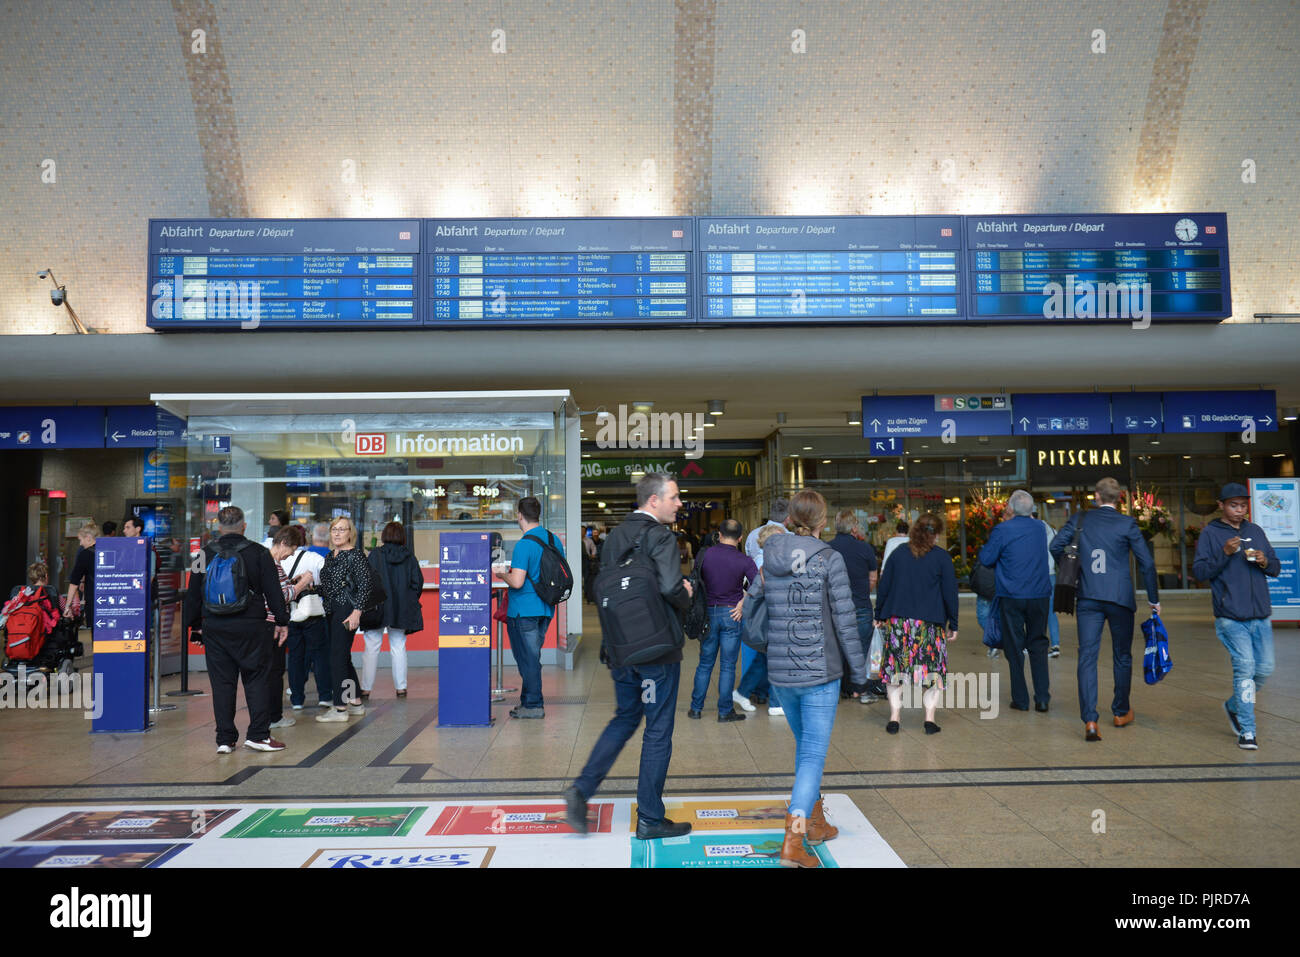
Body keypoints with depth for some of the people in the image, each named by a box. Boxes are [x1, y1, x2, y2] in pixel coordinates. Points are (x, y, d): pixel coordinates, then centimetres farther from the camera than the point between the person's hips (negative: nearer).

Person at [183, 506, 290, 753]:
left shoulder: (205, 554, 4)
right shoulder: (258, 553, -3)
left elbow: (193, 594, 10)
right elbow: (273, 591, -2)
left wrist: (195, 626, 19)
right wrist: (282, 621, 6)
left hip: (214, 628, 2)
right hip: (250, 626, -2)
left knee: (222, 682, 7)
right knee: (256, 678, 6)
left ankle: (225, 739, 10)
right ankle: (258, 735, 3)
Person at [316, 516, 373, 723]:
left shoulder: (355, 555, -10)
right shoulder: (330, 557, 14)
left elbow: (366, 585, -15)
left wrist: (357, 611, -20)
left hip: (347, 611, -9)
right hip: (331, 611, 9)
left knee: (338, 657, -9)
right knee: (343, 658, 13)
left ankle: (340, 708, -4)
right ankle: (356, 703, 23)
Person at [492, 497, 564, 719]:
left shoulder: (524, 545, -17)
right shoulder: (554, 540, 6)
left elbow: (517, 582, -23)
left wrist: (502, 574, -5)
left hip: (524, 610, -8)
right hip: (545, 609, 8)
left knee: (528, 658, 1)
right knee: (532, 656, 17)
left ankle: (533, 705, 7)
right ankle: (528, 701, 24)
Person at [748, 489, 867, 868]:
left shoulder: (768, 560, 3)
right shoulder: (828, 559, -10)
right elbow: (845, 621, -8)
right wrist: (858, 672, 1)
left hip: (780, 673, 5)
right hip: (819, 672, -5)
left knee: (805, 746, 23)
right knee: (813, 754, 0)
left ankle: (815, 821, 35)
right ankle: (793, 842, -8)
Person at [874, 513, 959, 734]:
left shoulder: (898, 553, 5)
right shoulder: (942, 557, -1)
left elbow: (883, 587, 7)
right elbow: (950, 593, 1)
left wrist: (880, 616, 16)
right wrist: (953, 625, 8)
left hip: (897, 621, 2)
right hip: (930, 623, -2)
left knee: (896, 667, 7)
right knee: (933, 669, 8)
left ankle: (894, 717, 7)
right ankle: (929, 718, 5)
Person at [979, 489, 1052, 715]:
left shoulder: (1002, 530, -11)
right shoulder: (1039, 528, 7)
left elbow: (987, 559, -8)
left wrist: (983, 549, 12)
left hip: (1012, 597, -4)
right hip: (1039, 595, 4)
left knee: (1014, 648, 5)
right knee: (1038, 645, 12)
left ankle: (1021, 700, 9)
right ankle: (1042, 698, 8)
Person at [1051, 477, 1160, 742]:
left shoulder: (1080, 519, 2)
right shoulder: (1127, 523, -3)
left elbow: (1056, 546, 2)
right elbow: (1146, 563, -2)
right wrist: (1153, 599, 9)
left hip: (1088, 598, 1)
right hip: (1120, 598, -1)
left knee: (1087, 656, -1)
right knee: (1122, 656, 16)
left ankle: (1090, 720, -12)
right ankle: (1121, 712, 30)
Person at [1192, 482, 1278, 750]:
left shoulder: (1256, 531, 14)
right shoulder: (1210, 534, 0)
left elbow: (1276, 568, 17)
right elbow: (1199, 572, -6)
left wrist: (1265, 562, -6)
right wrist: (1225, 553, -18)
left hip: (1261, 616, 5)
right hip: (1231, 618, -5)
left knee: (1264, 667, 6)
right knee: (1244, 666, -11)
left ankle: (1235, 706, 31)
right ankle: (1247, 731, -3)